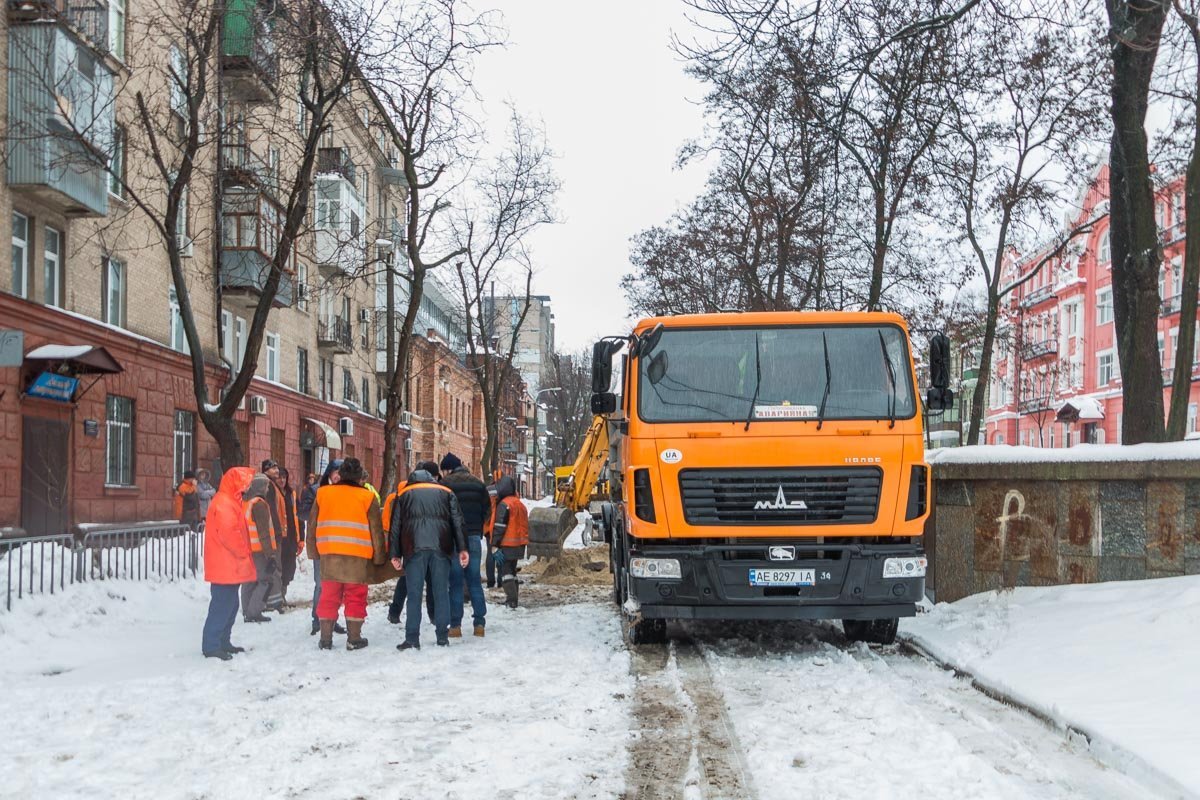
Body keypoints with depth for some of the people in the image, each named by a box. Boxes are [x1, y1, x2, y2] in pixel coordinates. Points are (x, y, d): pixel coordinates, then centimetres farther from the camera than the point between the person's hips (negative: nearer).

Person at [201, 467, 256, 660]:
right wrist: (243, 552, -12)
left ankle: (222, 642, 23)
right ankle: (211, 646, -4)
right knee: (221, 606, -7)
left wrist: (243, 553, 15)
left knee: (230, 605, 15)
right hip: (225, 566, -11)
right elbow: (229, 533, -24)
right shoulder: (223, 503, -17)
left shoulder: (230, 501, 17)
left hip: (230, 566, 11)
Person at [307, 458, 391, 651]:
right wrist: (380, 557, 9)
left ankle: (325, 638, 13)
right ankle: (354, 638, 7)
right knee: (355, 598, 6)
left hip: (328, 554, 3)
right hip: (358, 556, -3)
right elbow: (376, 530, 1)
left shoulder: (323, 494, 6)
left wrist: (313, 552, 19)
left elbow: (314, 525, 11)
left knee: (328, 596, 10)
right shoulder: (367, 497, -2)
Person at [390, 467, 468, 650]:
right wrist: (462, 549, 8)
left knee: (414, 594, 0)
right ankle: (442, 637, 9)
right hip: (441, 547, 1)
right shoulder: (446, 492, 21)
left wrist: (395, 554, 12)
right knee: (441, 592, 7)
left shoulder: (404, 494, 20)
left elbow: (396, 525, 13)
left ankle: (412, 639, -4)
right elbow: (457, 521, 11)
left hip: (414, 547, -1)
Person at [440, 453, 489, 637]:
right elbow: (487, 510, 10)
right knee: (474, 580, 10)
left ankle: (456, 625, 0)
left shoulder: (445, 484, -7)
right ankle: (479, 623, 6)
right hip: (474, 537, 4)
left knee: (455, 582, 1)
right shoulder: (478, 484, 8)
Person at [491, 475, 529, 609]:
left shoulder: (504, 505, -14)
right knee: (512, 571, 17)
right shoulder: (520, 504, 14)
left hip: (506, 545, -8)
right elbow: (525, 526, 20)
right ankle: (512, 599, 19)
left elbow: (499, 527, -17)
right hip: (518, 545, 8)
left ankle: (511, 600, -12)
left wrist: (495, 545, -17)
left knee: (505, 571, -5)